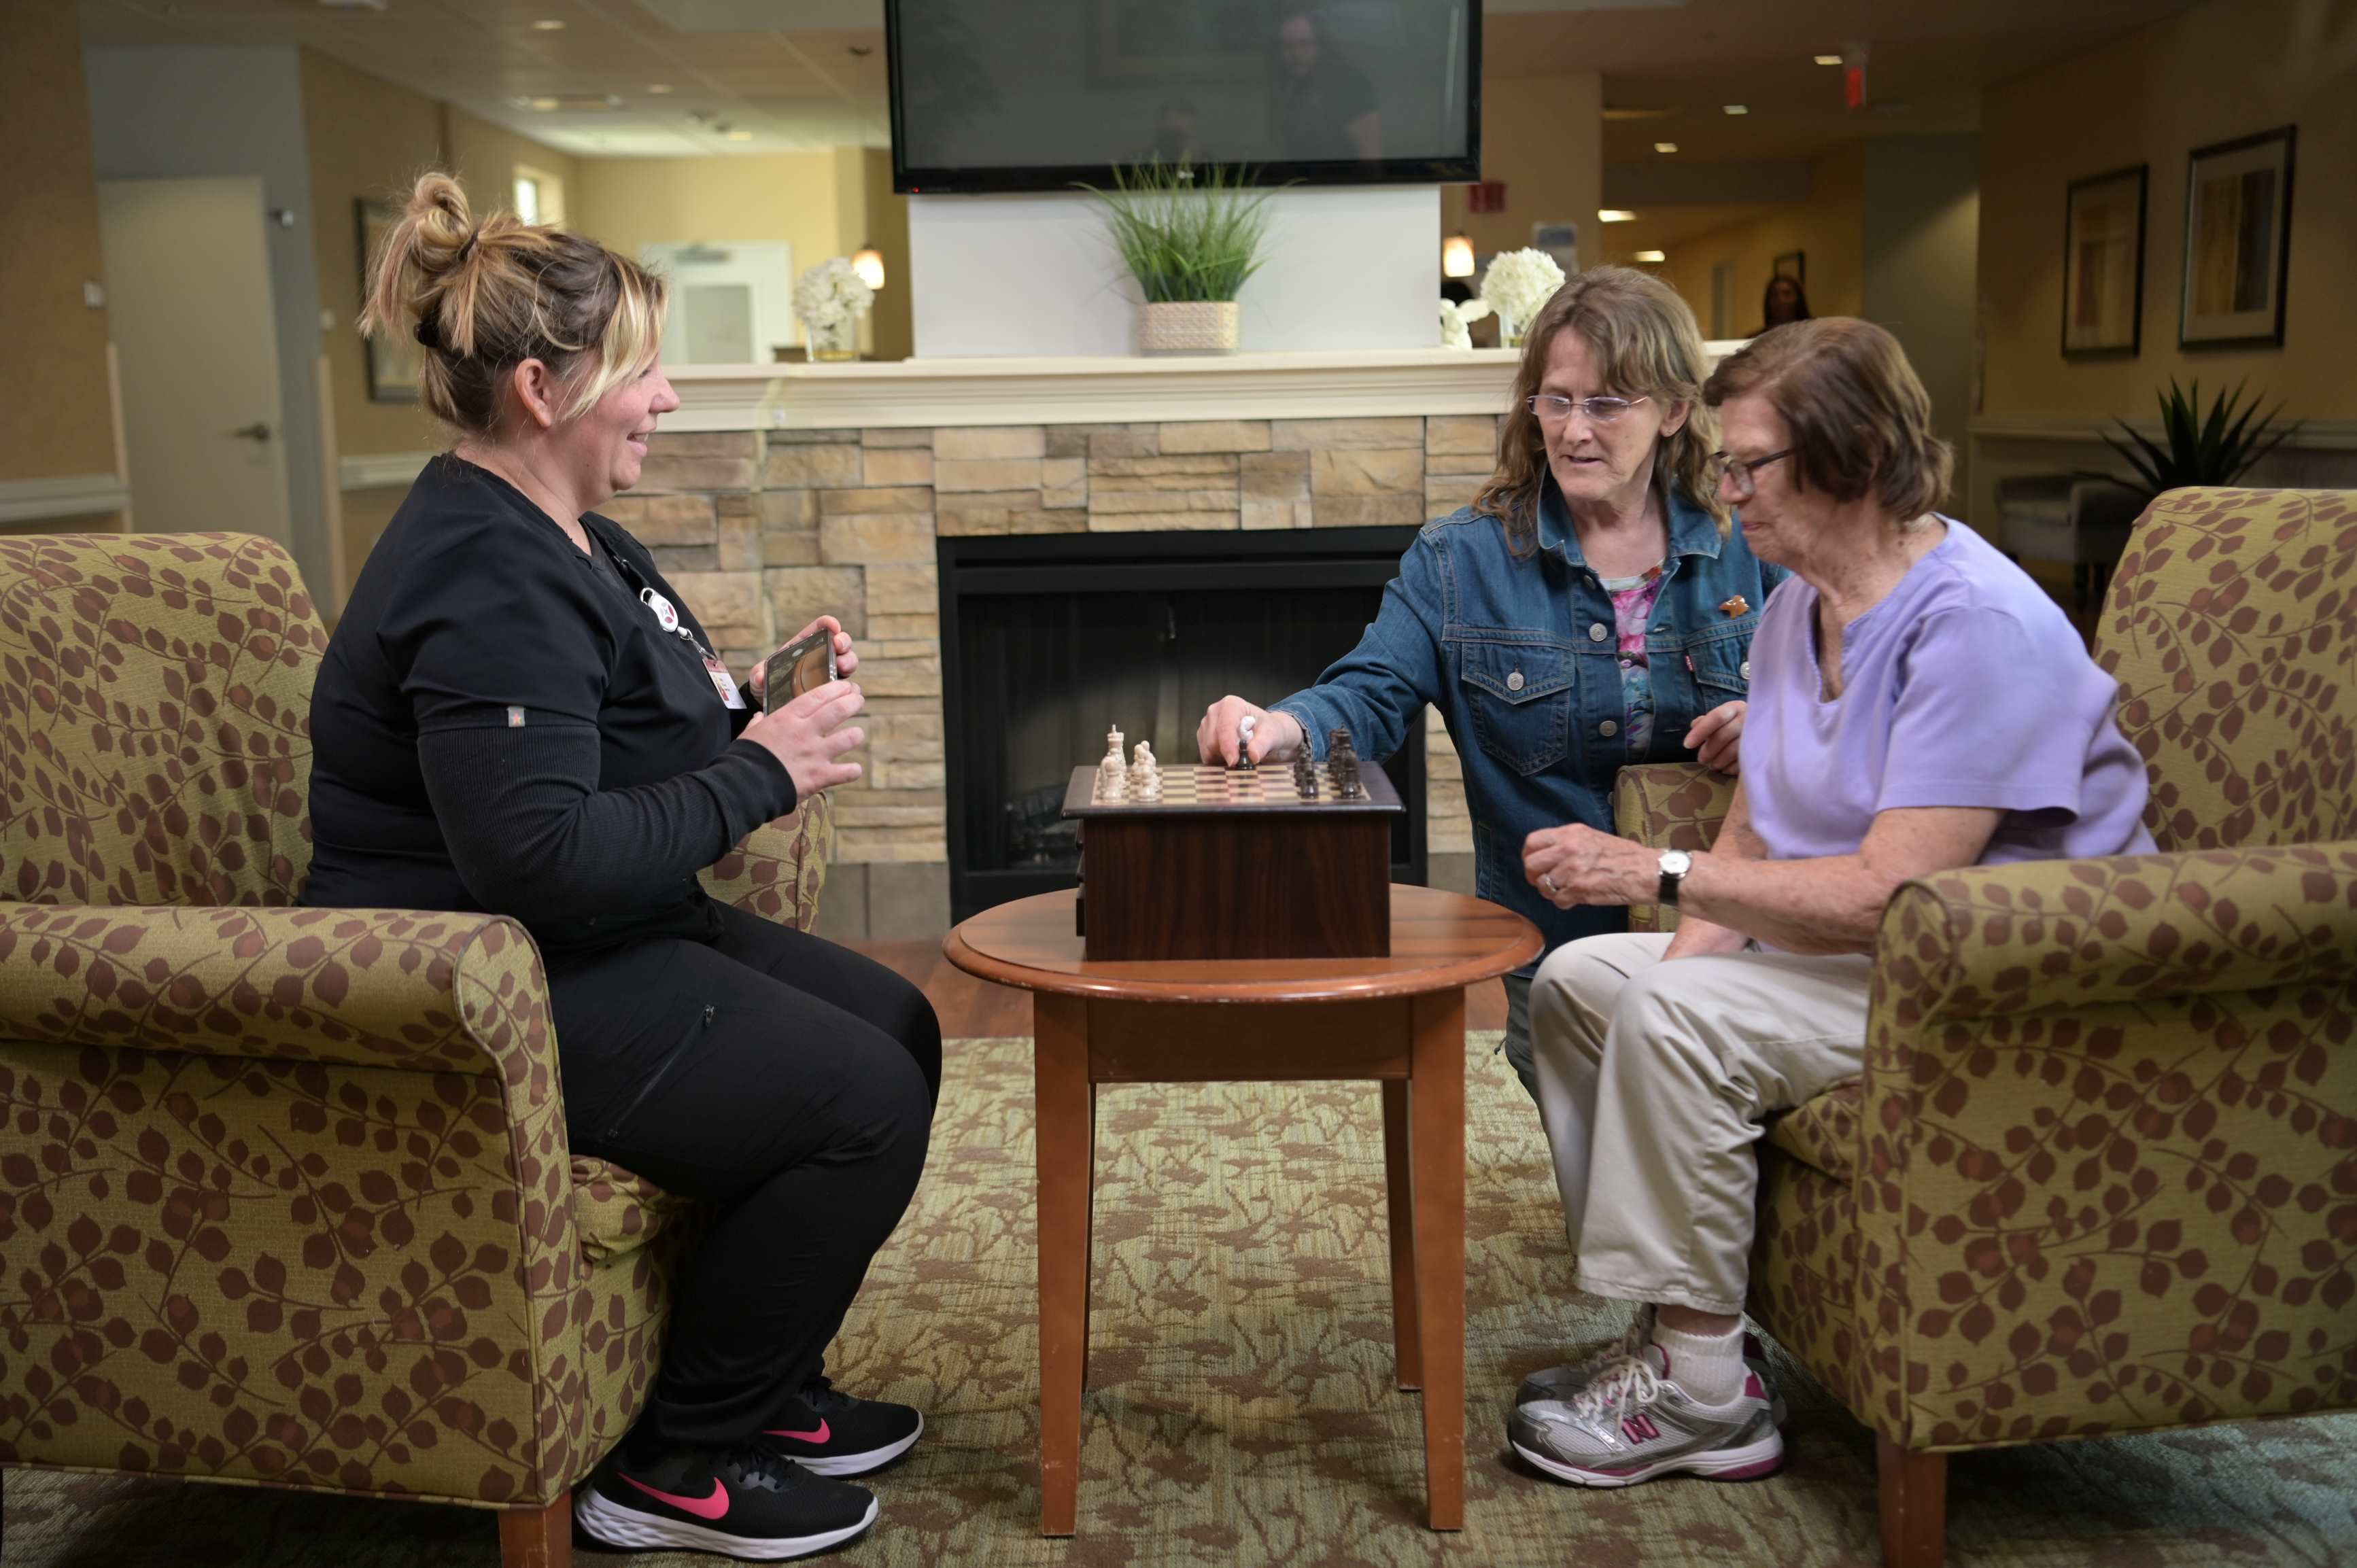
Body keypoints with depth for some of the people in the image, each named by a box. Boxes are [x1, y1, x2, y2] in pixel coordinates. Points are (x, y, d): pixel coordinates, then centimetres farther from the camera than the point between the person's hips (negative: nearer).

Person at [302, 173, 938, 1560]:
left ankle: (771, 1385, 19)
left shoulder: (571, 540, 11)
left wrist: (761, 708, 1)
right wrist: (762, 777, -21)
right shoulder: (485, 580, -23)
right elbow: (543, 861, -31)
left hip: (601, 940, 11)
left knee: (897, 1023, 8)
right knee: (863, 1103, -16)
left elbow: (634, 747, 20)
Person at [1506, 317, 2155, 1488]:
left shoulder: (1978, 626, -23)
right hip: (1843, 945, 10)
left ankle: (1700, 1392, -12)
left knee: (1679, 1018, -28)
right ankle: (1675, 1328, 2)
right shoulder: (1798, 607, 7)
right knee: (1577, 980, 1)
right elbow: (1752, 835, 9)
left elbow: (1883, 895, -29)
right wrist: (1693, 942, -10)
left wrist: (1660, 873, -25)